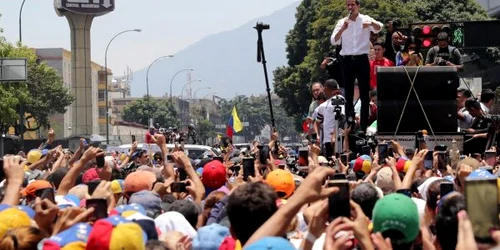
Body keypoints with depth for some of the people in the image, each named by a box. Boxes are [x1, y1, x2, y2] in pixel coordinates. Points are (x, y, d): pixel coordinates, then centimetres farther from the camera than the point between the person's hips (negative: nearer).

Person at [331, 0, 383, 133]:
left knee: (364, 94, -1)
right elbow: (334, 41, -3)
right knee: (348, 94, 5)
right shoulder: (342, 22, 8)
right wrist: (343, 29, -20)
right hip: (347, 61, 2)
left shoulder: (365, 19, 2)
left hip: (362, 59, -2)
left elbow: (379, 28, -17)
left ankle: (364, 126, 1)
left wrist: (371, 23, -40)